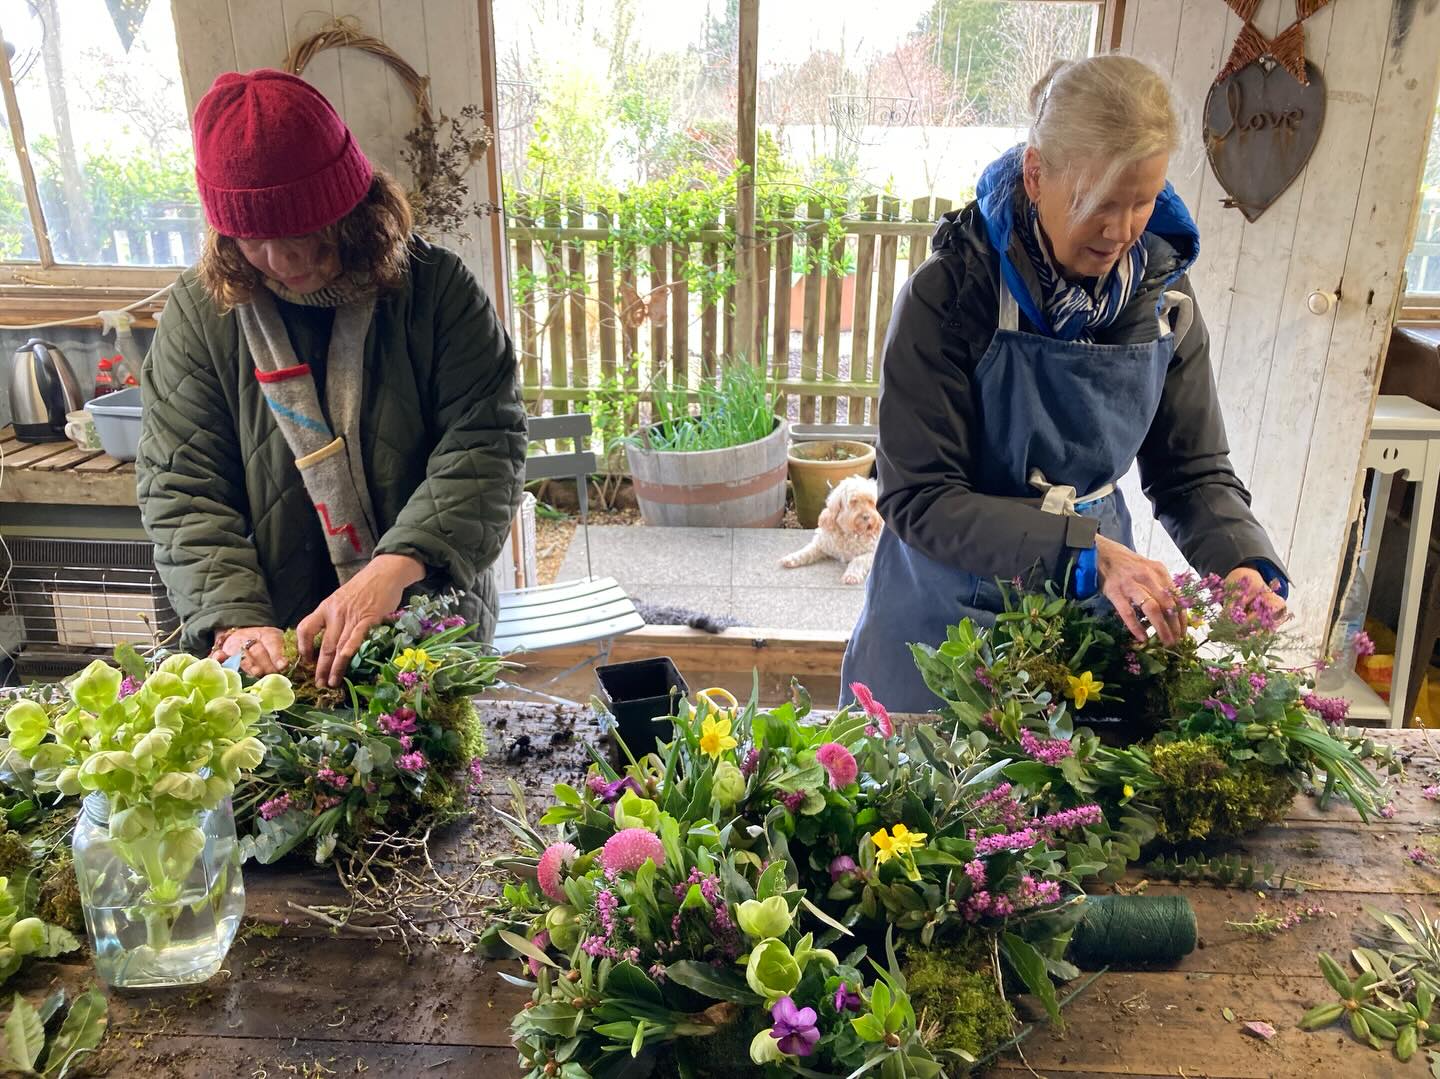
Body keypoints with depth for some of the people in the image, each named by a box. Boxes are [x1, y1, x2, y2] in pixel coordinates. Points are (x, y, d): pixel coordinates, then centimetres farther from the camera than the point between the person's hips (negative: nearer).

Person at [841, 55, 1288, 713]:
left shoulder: (1163, 300, -5)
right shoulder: (950, 295, -20)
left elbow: (1195, 473, 2)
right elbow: (918, 497, -23)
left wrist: (1245, 565, -18)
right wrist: (1084, 550, -33)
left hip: (1093, 609, 4)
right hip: (951, 606, -3)